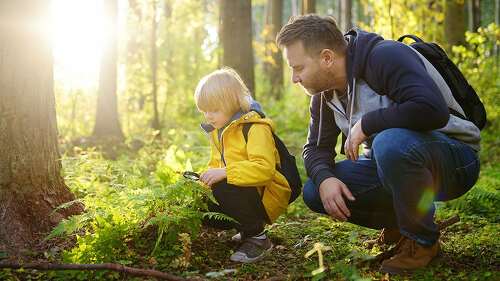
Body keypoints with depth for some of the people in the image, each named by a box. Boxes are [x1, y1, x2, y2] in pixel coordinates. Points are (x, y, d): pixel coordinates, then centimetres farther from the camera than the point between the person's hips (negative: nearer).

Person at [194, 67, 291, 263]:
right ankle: (248, 228, 14)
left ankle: (257, 237, -12)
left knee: (221, 192, -32)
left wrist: (225, 173, -34)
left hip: (266, 195, -9)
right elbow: (216, 164, 18)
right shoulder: (217, 131, 12)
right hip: (235, 189, 9)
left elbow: (264, 168, -31)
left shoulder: (256, 128, -18)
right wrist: (208, 177, -4)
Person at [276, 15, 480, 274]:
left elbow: (432, 109, -36)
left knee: (390, 143, -39)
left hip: (454, 158, -7)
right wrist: (324, 178, -15)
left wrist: (365, 124, -26)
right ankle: (399, 221, 10)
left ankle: (422, 240, -14)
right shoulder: (324, 92, 2)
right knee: (314, 192, -8)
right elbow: (316, 147, 7)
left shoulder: (384, 56, -23)